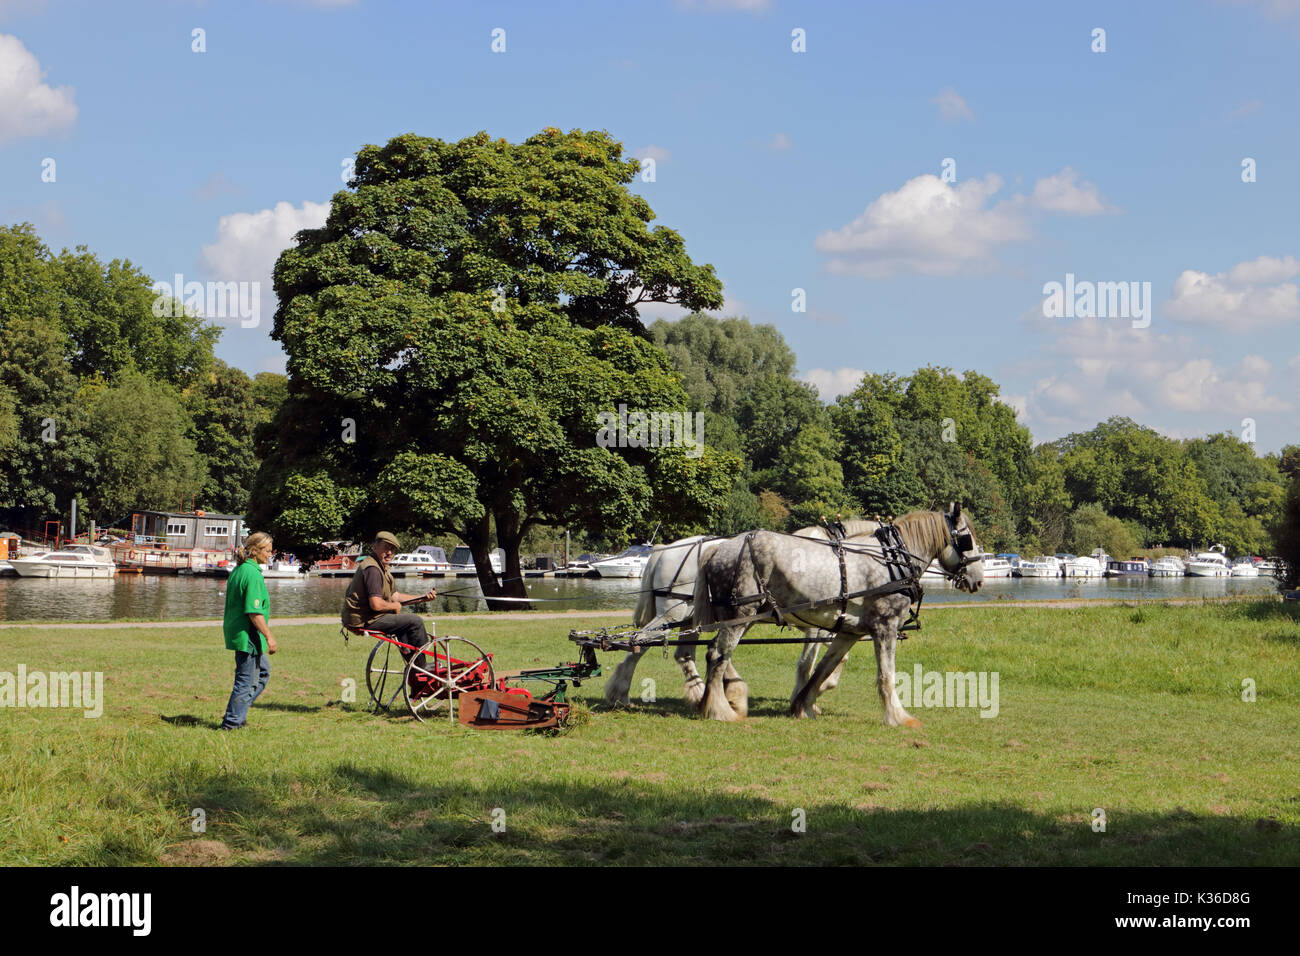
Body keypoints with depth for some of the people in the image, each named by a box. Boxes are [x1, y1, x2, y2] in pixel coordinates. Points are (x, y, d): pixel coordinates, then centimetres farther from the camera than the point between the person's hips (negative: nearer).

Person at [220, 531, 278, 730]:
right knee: (246, 680, -1)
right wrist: (269, 636, -18)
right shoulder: (253, 574, -19)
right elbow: (254, 611, -23)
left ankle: (237, 713, 22)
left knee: (263, 671, 21)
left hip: (235, 631, 10)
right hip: (248, 635, -10)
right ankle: (232, 722, 5)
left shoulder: (237, 570, 12)